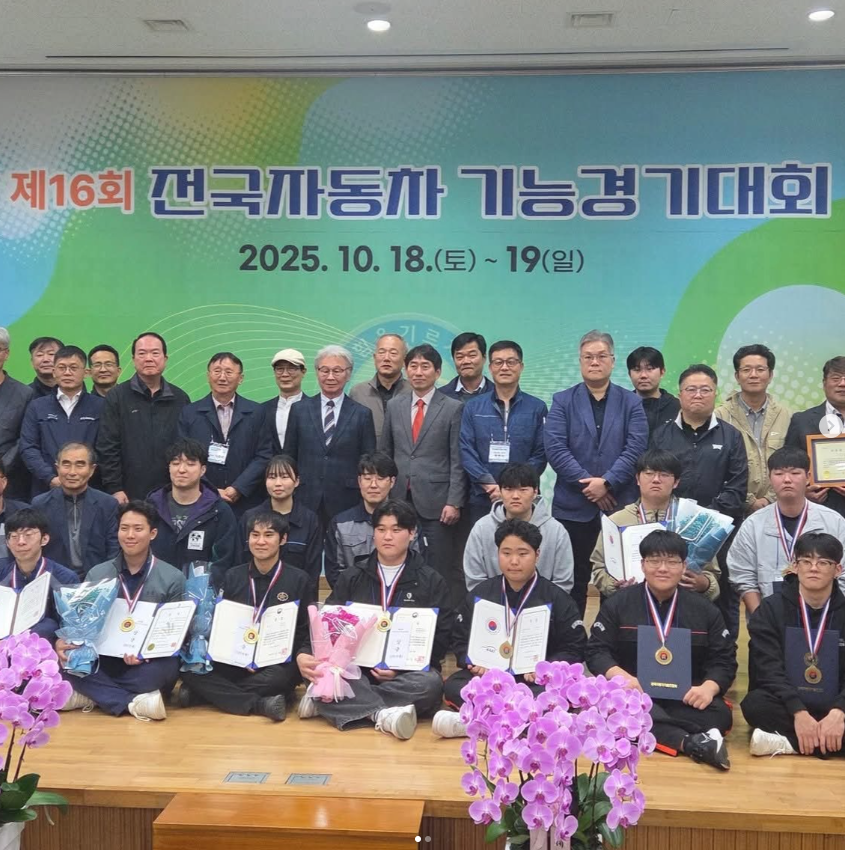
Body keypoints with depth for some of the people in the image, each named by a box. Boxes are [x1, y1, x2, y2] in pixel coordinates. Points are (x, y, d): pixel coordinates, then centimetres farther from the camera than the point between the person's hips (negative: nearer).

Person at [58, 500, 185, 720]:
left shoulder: (173, 578, 2)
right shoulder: (97, 574, 9)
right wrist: (63, 641, -17)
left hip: (148, 664, -2)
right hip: (104, 662, 2)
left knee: (166, 667, -37)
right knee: (66, 659, -28)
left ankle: (87, 696, -23)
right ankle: (133, 702, -27)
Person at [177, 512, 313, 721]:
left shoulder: (299, 580, 1)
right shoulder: (233, 577, 9)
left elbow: (305, 632, 2)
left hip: (276, 664, -2)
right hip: (233, 663, 3)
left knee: (282, 676, -37)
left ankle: (198, 695, -25)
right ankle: (260, 704, -30)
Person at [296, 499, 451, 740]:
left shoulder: (431, 582, 7)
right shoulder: (352, 577, 14)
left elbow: (441, 637, 0)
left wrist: (402, 668, -16)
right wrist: (304, 654, -15)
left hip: (408, 671, -1)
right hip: (355, 668, 1)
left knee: (429, 684, -35)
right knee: (322, 673, -29)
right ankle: (382, 713, -39)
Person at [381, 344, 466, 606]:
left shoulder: (452, 409, 0)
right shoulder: (394, 406, 12)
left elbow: (457, 461, -3)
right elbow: (384, 453, 15)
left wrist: (454, 502, -10)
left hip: (435, 501, -3)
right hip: (400, 500, 3)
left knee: (443, 569, 1)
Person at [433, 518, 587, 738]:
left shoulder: (556, 599, 6)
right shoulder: (479, 594, 12)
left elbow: (573, 649, 3)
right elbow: (460, 640, 13)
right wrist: (473, 662, -9)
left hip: (535, 680, -1)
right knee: (453, 686, -28)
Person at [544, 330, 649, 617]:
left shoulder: (631, 403, 9)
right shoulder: (563, 401, 7)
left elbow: (636, 448, -3)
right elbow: (555, 448, -4)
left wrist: (607, 482, -15)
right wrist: (587, 483, -12)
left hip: (619, 505, 0)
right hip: (573, 506, 0)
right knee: (573, 579, 5)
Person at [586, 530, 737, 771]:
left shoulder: (704, 610, 10)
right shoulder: (617, 604, 6)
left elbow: (723, 659, 6)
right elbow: (597, 651, 0)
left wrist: (709, 687, -17)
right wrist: (621, 676, -22)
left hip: (686, 698, 2)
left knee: (719, 713, -28)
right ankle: (690, 742, -47)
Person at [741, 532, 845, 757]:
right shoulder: (770, 609, 0)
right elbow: (769, 669, -11)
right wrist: (799, 713, -27)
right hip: (787, 706, -1)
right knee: (755, 704, -33)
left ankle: (787, 743, -31)